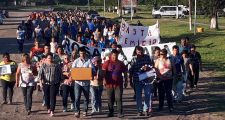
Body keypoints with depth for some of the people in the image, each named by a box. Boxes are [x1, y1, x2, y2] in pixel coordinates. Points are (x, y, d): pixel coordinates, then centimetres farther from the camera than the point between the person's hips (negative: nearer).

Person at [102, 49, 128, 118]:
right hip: (109, 84, 1)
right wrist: (104, 80, -11)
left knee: (118, 98, -6)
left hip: (118, 84, 0)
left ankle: (120, 113, -5)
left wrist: (126, 81, 10)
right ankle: (111, 112, 19)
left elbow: (125, 73, 13)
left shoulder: (120, 63, 6)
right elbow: (103, 72, -2)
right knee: (110, 99, 8)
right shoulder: (107, 63, 2)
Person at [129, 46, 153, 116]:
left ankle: (146, 110, 11)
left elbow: (151, 65, 11)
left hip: (146, 79, 1)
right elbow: (131, 70, 0)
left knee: (148, 95, 1)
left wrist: (147, 67, -12)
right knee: (138, 96, 5)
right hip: (137, 80, -1)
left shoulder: (147, 57, 4)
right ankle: (139, 111, 14)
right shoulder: (134, 59, -1)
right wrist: (131, 80, -1)